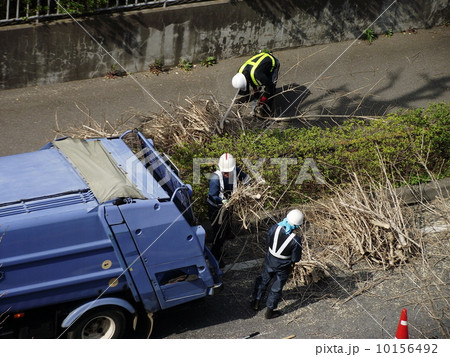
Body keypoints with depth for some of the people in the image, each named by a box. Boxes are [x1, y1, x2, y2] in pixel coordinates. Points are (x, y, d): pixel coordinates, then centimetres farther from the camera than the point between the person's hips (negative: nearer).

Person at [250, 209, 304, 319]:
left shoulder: (275, 228, -23)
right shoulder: (295, 240, -32)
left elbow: (267, 241, -5)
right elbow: (296, 258, -19)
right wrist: (292, 264, 4)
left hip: (270, 260, 3)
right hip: (283, 266, -3)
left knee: (263, 280, 27)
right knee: (277, 287, 17)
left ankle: (255, 302, 42)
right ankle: (269, 311, 31)